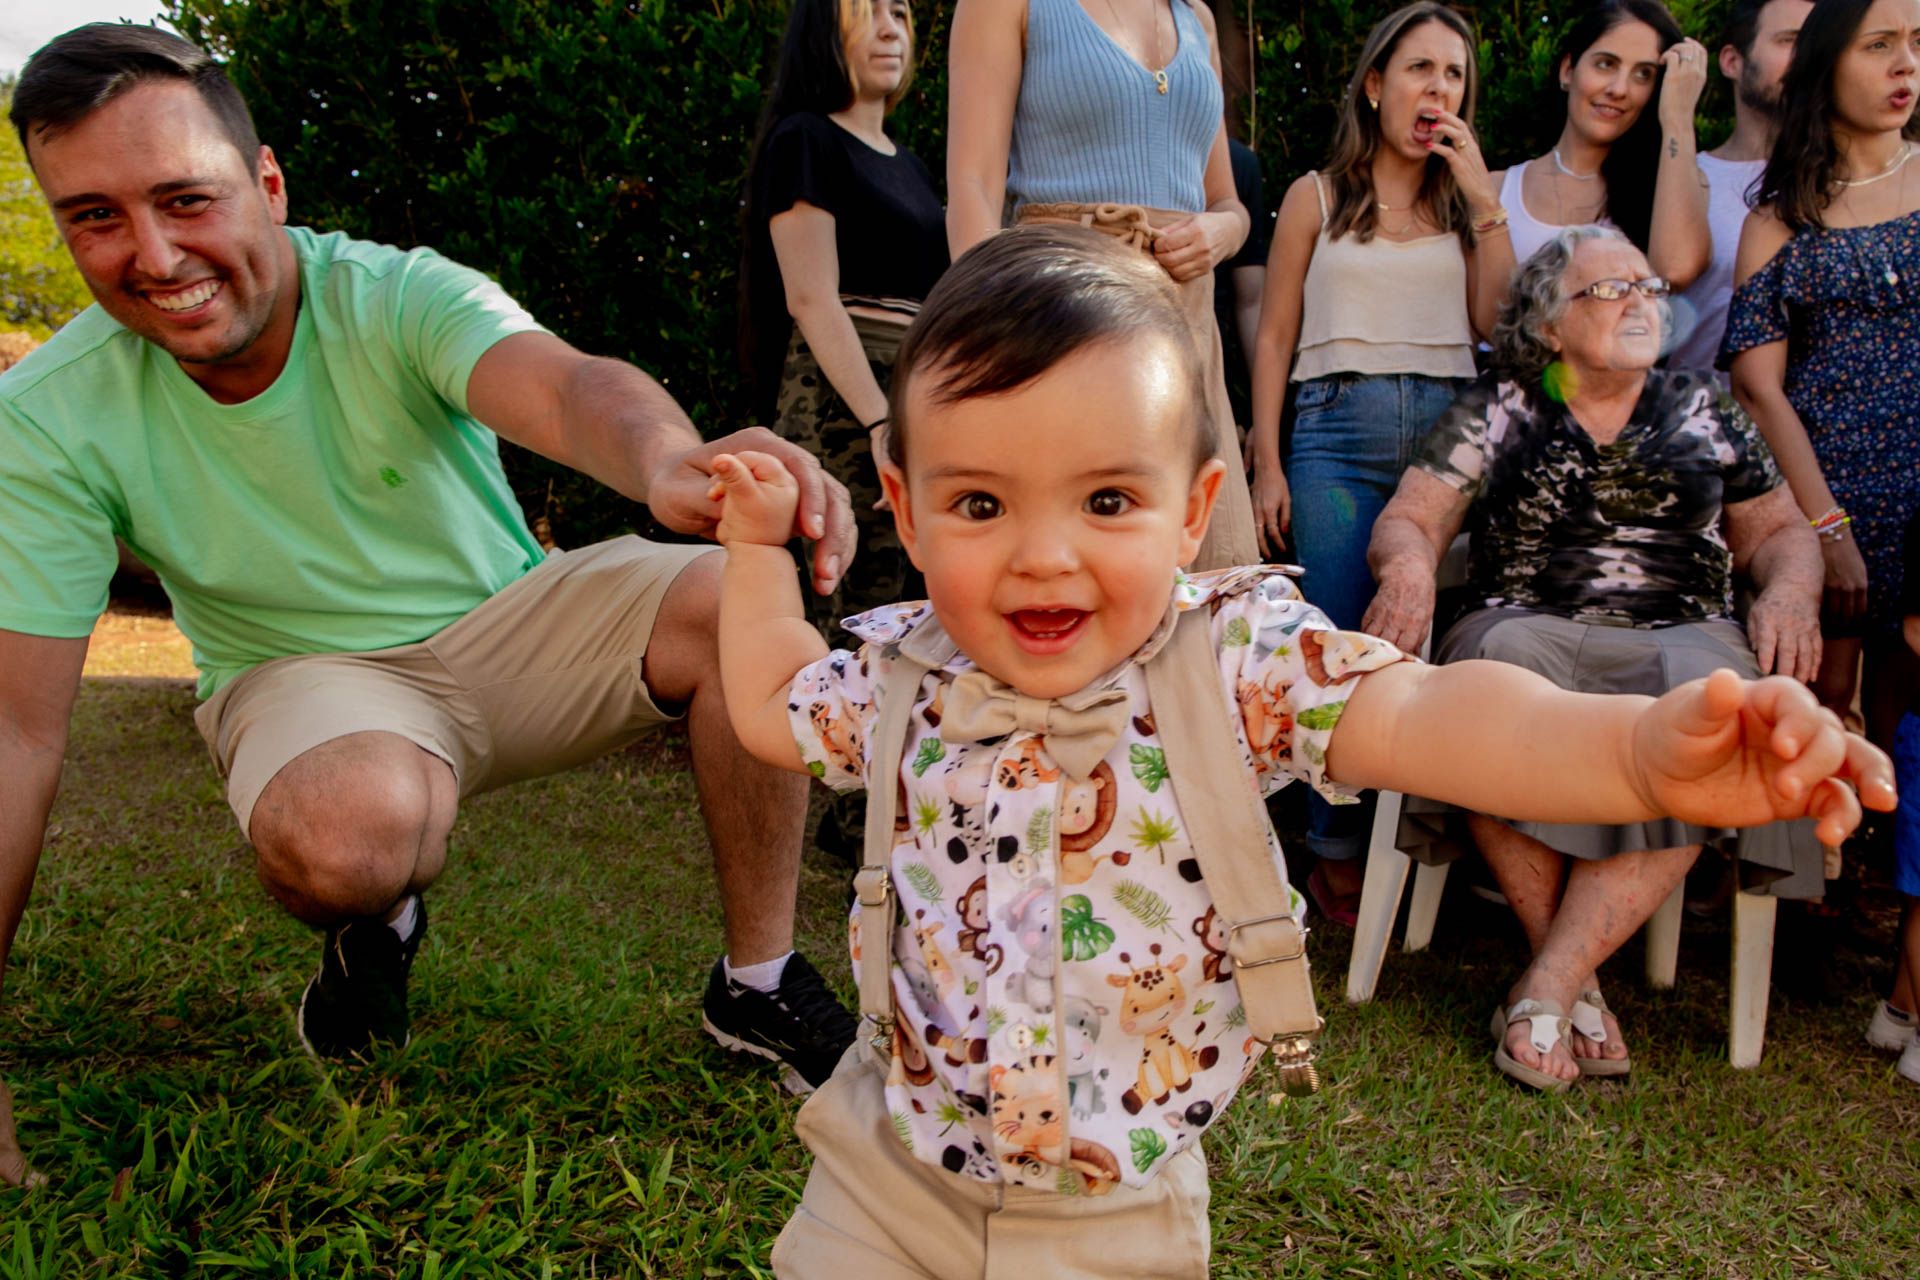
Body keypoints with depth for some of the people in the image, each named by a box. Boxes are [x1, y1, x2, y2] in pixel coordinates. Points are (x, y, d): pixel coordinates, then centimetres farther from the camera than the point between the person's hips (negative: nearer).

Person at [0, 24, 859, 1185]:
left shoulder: (402, 297, -19)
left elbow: (558, 385, -41)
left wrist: (669, 460, -68)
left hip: (510, 620, 1)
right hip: (307, 676, -1)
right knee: (344, 829, -38)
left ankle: (761, 978, -10)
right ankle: (374, 925, 2)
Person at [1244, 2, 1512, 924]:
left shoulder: (1466, 203, 17)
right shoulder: (1317, 198, 12)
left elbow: (1501, 324, 4)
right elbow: (1275, 337, 9)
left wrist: (1483, 198, 1)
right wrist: (1267, 463, 0)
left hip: (1447, 431, 2)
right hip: (1339, 429, -2)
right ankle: (1337, 852, 5)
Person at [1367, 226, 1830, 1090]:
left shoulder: (1701, 412, 19)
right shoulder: (1495, 412, 12)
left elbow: (1778, 531, 23)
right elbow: (1409, 519, 5)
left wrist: (1790, 592, 0)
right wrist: (1408, 561, -19)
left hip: (1682, 637, 2)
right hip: (1531, 628, -1)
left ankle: (1547, 986, -30)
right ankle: (1579, 984, -24)